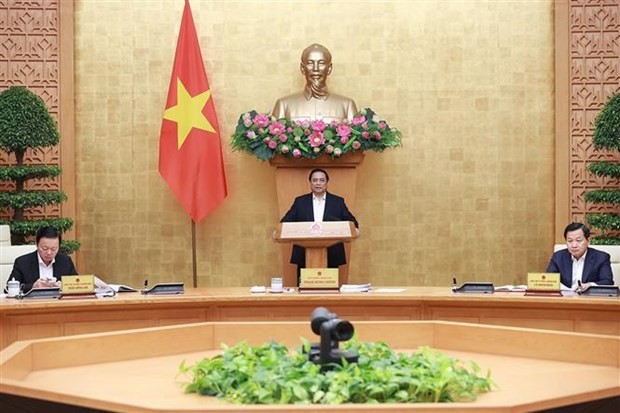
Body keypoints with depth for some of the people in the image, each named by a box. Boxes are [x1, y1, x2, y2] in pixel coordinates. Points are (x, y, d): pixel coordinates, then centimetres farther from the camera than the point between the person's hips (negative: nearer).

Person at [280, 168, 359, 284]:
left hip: (331, 256, 0)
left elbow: (351, 222, 4)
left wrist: (354, 229, -18)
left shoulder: (338, 202, 9)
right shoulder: (300, 202, 10)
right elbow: (286, 221, 4)